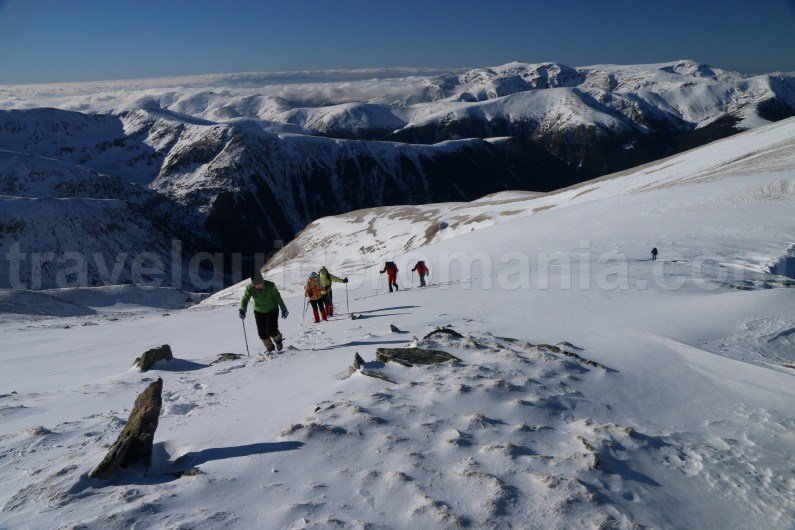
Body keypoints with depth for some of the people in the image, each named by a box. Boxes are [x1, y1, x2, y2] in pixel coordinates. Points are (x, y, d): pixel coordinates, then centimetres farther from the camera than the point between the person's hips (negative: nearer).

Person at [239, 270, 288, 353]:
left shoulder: (270, 286, -27)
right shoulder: (250, 288, -22)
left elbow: (277, 297, -13)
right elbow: (245, 299, -13)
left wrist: (284, 309, -6)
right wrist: (242, 310, -31)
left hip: (272, 310, -2)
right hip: (259, 312, 2)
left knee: (271, 330, -12)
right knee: (262, 333, -1)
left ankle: (278, 339, 23)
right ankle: (269, 347, 25)